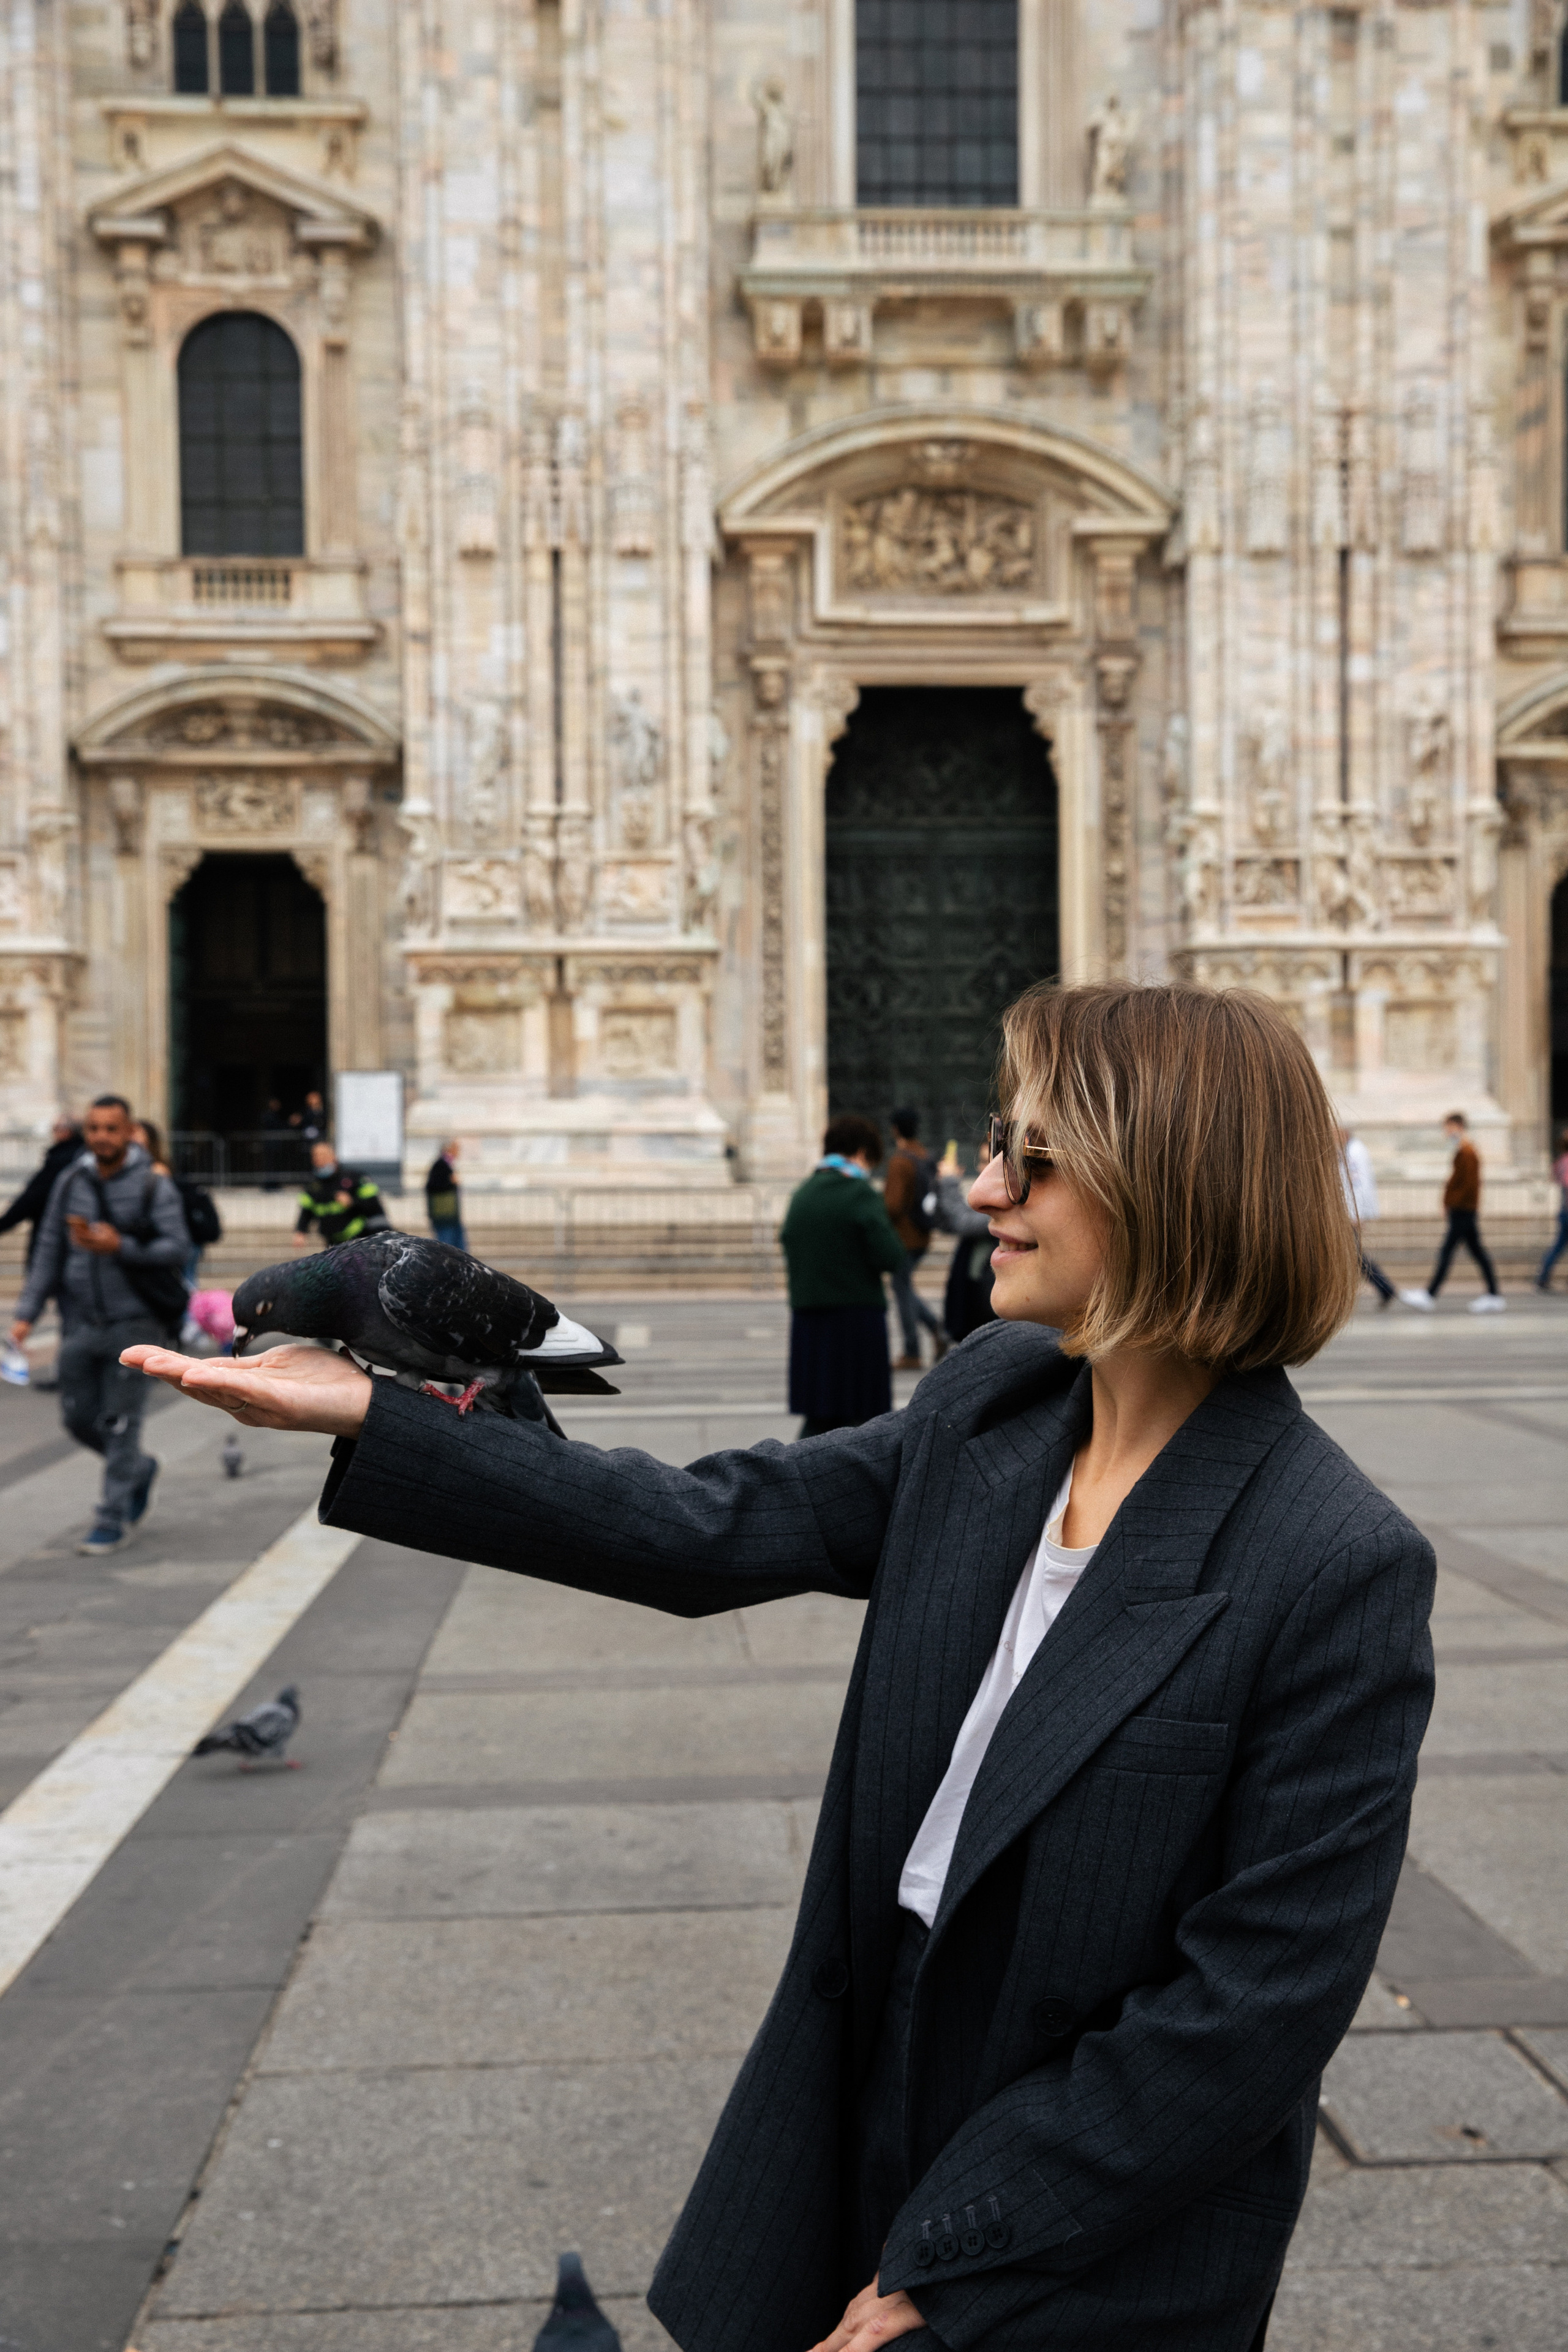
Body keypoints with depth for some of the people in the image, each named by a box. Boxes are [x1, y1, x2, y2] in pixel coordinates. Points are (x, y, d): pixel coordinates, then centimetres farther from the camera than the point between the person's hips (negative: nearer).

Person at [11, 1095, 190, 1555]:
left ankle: (113, 1519, 8)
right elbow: (49, 1250, 8)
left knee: (120, 1422, -3)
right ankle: (140, 1470, 36)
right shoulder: (70, 1182, 6)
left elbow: (177, 1248, -14)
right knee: (79, 1418, 10)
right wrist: (27, 1311, 1)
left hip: (132, 1322, -5)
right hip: (79, 1322, 5)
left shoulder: (153, 1187, -6)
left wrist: (120, 1247, -27)